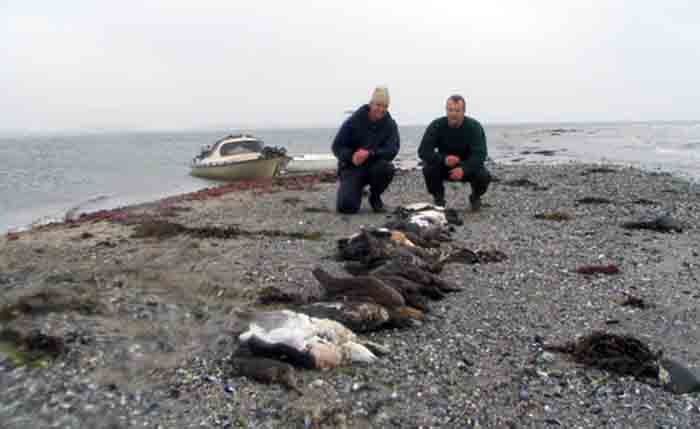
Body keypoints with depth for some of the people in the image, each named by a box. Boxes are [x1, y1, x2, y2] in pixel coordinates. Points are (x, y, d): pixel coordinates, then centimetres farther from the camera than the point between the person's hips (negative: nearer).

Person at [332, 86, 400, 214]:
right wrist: (351, 156, -27)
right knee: (346, 206, -22)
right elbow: (337, 146, -7)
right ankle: (350, 190, 16)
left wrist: (370, 153, -33)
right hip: (352, 167, -2)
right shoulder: (353, 121, -9)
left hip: (375, 166, 3)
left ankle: (375, 196, -3)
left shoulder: (390, 125, -4)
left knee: (387, 168, -33)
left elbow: (392, 150, -16)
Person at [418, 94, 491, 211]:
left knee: (484, 176, -29)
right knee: (428, 168, -29)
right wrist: (444, 159, -42)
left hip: (468, 167, -1)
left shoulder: (474, 126, -18)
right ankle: (438, 198, -1)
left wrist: (463, 169, -46)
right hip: (444, 167, 1)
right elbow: (423, 151, -24)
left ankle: (475, 197, 7)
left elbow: (480, 154, -28)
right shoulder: (436, 126, -16)